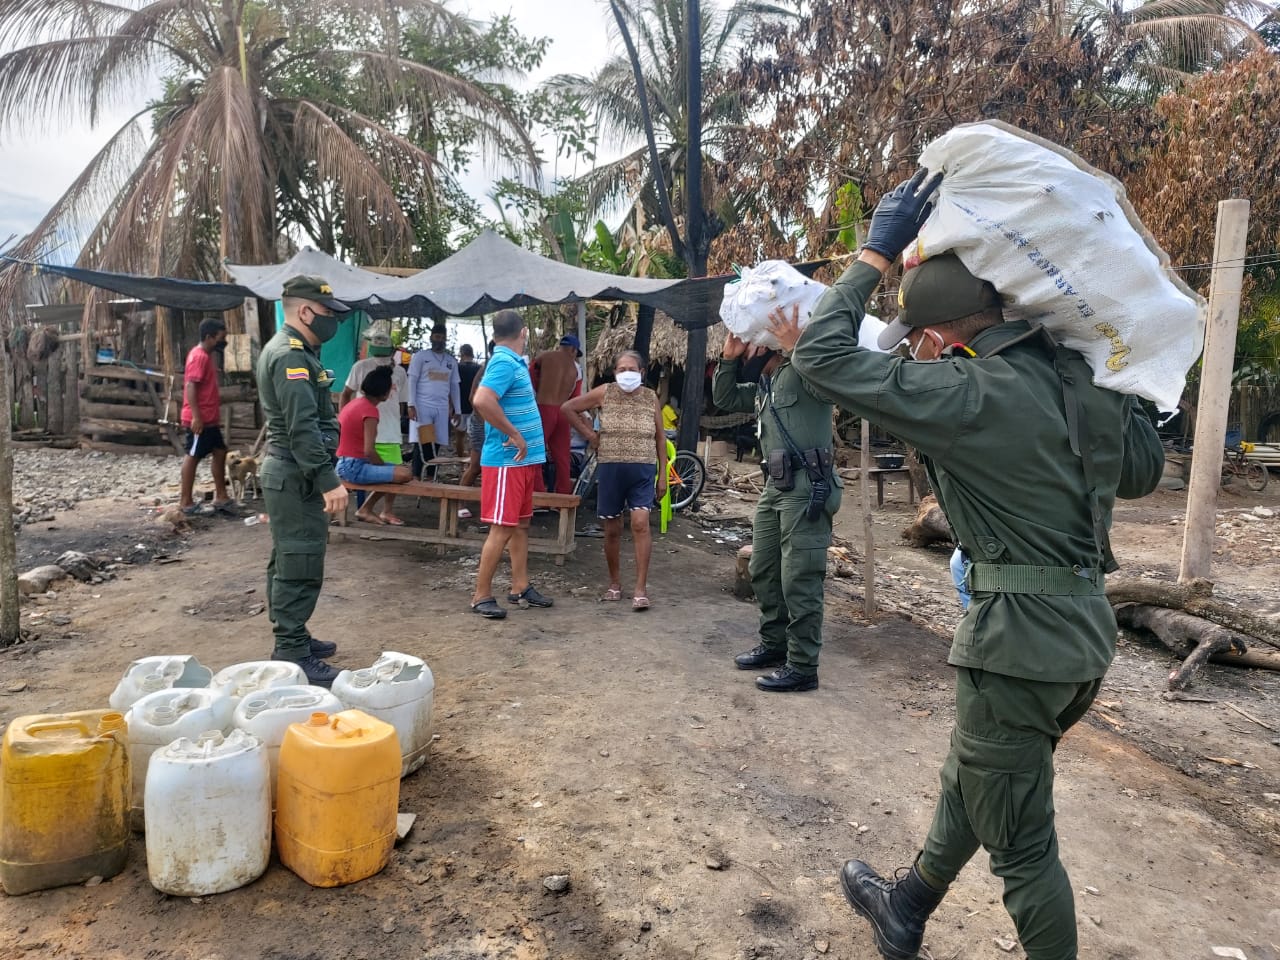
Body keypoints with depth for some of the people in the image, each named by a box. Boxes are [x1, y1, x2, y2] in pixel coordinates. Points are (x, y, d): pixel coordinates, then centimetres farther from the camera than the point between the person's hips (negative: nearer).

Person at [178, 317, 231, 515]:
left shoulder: (207, 356, 15)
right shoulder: (199, 356, -15)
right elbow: (190, 387, -22)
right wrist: (196, 416, -26)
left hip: (210, 418, 10)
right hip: (199, 419, -10)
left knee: (220, 452, 13)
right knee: (192, 457, -4)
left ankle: (221, 497, 18)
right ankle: (185, 502, 3)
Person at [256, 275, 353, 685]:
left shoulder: (290, 350, 17)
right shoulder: (290, 356, -17)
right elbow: (303, 428, -25)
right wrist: (329, 481, -27)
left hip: (289, 474, 11)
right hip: (295, 477, -11)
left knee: (288, 562, 17)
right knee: (300, 567, -8)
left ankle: (292, 640, 28)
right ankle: (292, 657, -2)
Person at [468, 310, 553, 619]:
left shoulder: (514, 362, 14)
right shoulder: (505, 363, -16)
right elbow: (482, 401, -31)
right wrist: (514, 434, -23)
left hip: (523, 460, 10)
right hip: (506, 461, -10)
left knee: (521, 525, 14)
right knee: (502, 529, -6)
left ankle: (520, 588, 23)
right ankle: (481, 595, 3)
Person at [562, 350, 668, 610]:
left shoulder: (650, 397, 4)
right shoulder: (605, 392, 0)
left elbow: (660, 438, 8)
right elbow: (567, 408, 6)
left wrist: (663, 475, 4)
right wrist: (589, 434, 0)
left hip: (642, 470, 0)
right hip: (610, 469, 1)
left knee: (640, 523, -15)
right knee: (612, 530, 7)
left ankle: (641, 588, -9)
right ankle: (615, 583, 23)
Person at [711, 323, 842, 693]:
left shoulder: (803, 370, -7)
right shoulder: (763, 384, 20)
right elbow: (724, 399, 28)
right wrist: (729, 359, 14)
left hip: (806, 487, -10)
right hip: (775, 486, 10)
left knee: (799, 580, -6)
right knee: (762, 571, 18)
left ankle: (802, 668, 3)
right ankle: (774, 644, 33)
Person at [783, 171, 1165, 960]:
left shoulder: (967, 392, -21)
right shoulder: (1078, 375, 2)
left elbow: (824, 357, -19)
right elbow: (1145, 467, 16)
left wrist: (877, 252, -10)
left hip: (1022, 636, -9)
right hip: (1087, 626, 9)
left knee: (1021, 841, 10)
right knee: (970, 780, 25)